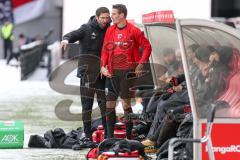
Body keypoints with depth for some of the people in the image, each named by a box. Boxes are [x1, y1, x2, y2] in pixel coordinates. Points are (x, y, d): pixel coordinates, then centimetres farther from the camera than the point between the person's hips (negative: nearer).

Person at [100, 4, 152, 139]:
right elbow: (105, 50, 12)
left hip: (127, 72, -5)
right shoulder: (110, 31, 9)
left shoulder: (133, 31, -5)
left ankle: (129, 136, 5)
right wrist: (103, 66, -1)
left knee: (126, 104, -3)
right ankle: (110, 136, 9)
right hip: (112, 72, 5)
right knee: (110, 105, 3)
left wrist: (141, 65, -6)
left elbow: (147, 47, 0)